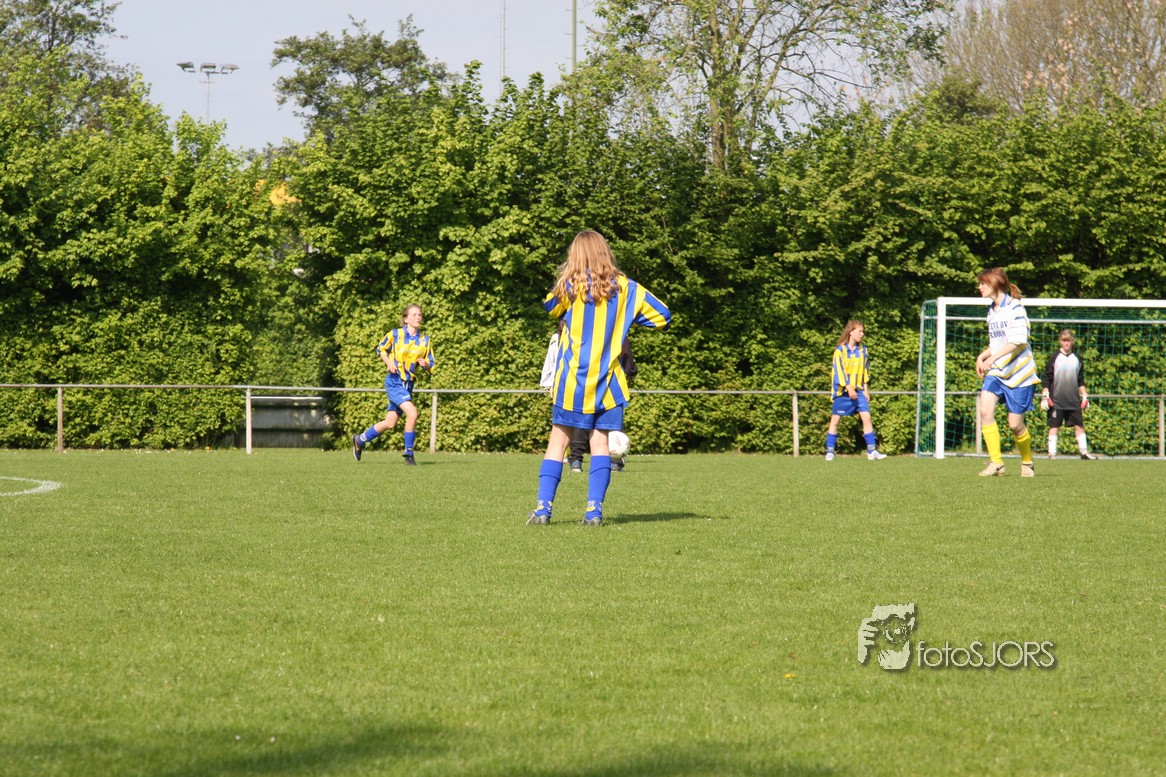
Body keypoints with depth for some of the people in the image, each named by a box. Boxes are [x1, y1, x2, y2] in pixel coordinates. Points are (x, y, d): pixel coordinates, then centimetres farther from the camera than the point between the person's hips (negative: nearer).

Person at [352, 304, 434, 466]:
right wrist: (389, 362, -7)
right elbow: (380, 349, 10)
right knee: (412, 413, -23)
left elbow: (430, 365, 10)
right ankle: (408, 453, -12)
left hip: (408, 384, 6)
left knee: (390, 423, 10)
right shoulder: (395, 335, -5)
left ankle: (360, 440, 32)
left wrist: (425, 364, -14)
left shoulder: (425, 340, 6)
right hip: (394, 381, -6)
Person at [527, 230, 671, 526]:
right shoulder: (625, 288, 1)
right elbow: (663, 316, 6)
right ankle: (594, 509, -3)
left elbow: (549, 308, 14)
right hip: (609, 381, 2)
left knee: (558, 441, 3)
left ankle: (543, 507, -3)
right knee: (600, 443, 5)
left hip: (572, 380, -2)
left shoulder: (570, 286, -5)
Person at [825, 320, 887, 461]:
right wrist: (849, 388, -19)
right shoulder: (840, 350, -8)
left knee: (866, 416, -5)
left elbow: (865, 370, 14)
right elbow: (839, 371, -13)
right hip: (842, 391, -4)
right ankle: (830, 450, 8)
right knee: (835, 419, 0)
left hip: (858, 390, 4)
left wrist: (865, 389, 8)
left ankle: (872, 451, -4)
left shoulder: (862, 349, 8)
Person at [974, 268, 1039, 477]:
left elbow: (1017, 341, -20)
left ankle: (1027, 463, 23)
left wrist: (992, 358, -28)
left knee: (1015, 423, -2)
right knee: (985, 410, -16)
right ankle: (996, 462, -13)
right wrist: (982, 357, 5)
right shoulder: (991, 310, 13)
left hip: (1019, 373, -6)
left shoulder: (1014, 307, -11)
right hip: (996, 372, 6)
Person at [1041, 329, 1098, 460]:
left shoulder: (1077, 358, 9)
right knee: (1054, 425, -2)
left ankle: (1084, 451, 11)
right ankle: (1052, 452, 0)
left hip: (1074, 400, 3)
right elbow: (1047, 378, -1)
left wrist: (1084, 395, 13)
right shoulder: (1054, 357, -1)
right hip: (1056, 399, -3)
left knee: (1079, 424, 4)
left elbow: (1081, 380, 17)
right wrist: (1045, 395, -6)